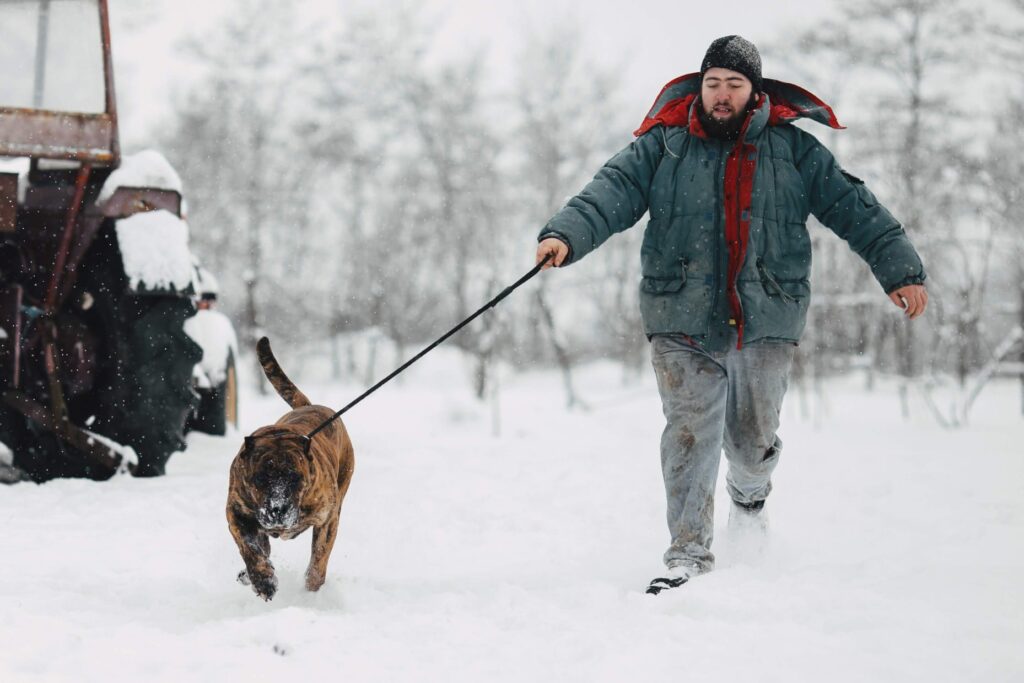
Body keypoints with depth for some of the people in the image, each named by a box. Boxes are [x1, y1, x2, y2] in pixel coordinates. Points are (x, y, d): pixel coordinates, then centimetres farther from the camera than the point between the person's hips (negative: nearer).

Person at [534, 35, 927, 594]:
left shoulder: (794, 150, 7)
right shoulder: (664, 145, 5)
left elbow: (853, 208, 7)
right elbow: (612, 193, -8)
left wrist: (901, 270, 0)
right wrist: (565, 235, -26)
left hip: (766, 320, 1)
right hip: (683, 320, -1)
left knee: (752, 439, 8)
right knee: (691, 431, -9)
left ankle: (748, 491, 43)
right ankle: (688, 551, -1)